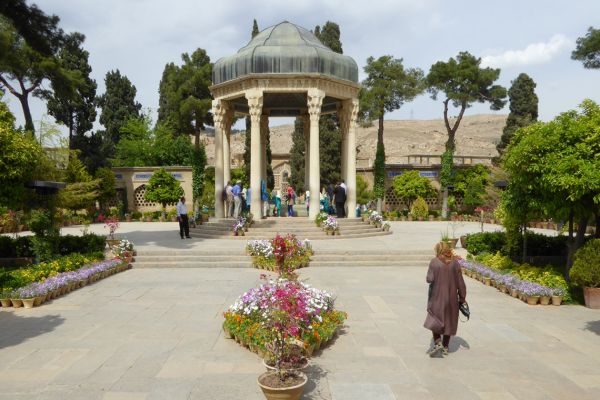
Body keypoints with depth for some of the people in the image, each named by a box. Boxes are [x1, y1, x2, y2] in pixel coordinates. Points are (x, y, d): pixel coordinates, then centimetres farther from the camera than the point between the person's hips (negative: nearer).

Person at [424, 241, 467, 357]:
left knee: (435, 320, 12)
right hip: (451, 297, 3)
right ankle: (445, 347, 19)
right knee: (448, 321, 15)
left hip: (437, 296, -3)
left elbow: (429, 279, -14)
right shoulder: (455, 263, -3)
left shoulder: (434, 262, -11)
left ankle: (437, 342, -6)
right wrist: (462, 298, 5)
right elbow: (460, 282, -2)